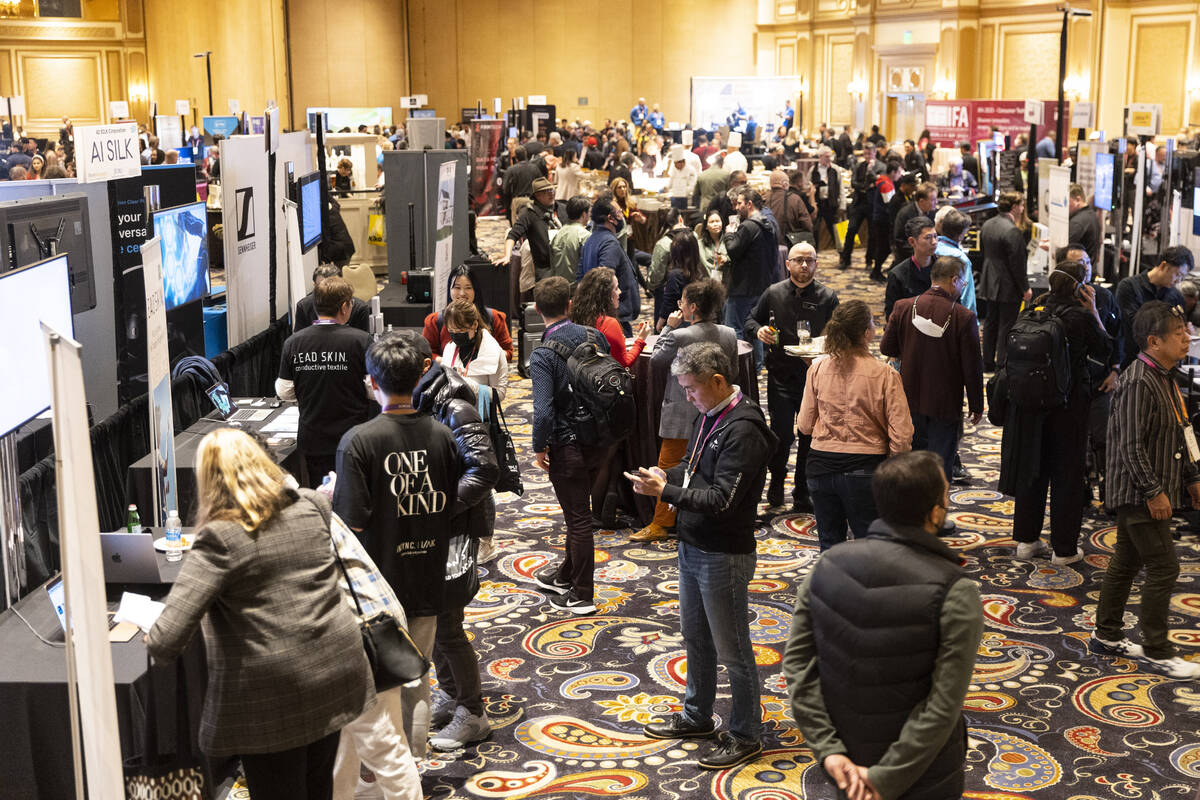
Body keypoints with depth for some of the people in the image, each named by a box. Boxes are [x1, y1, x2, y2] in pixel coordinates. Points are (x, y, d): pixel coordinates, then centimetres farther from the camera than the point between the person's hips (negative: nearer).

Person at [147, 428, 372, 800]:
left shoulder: (219, 539, -17)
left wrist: (156, 641, -3)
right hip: (335, 670, 6)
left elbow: (165, 642, -24)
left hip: (271, 698, -6)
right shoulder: (311, 507, 1)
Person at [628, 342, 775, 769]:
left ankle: (745, 735, 18)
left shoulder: (743, 431, -23)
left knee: (732, 650, 4)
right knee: (695, 638, 22)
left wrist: (664, 492, -24)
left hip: (723, 556, -9)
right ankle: (696, 716, 39)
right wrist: (666, 476, -2)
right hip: (692, 547, 9)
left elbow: (721, 499, -27)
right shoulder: (708, 416, 7)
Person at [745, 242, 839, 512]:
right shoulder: (773, 293, 4)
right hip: (781, 376, 0)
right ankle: (776, 484, 22)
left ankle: (803, 494, 20)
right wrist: (759, 330, -7)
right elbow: (751, 320, 15)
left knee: (810, 436, 5)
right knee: (781, 434, -4)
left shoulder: (827, 297, 1)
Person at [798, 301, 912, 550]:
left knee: (829, 545, 16)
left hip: (821, 466, 3)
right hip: (865, 468, -3)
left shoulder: (818, 368, -4)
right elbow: (901, 436, -14)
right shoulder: (884, 374, -12)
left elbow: (804, 426, 2)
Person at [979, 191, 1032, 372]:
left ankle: (988, 363, 24)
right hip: (1008, 287, -8)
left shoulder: (987, 225, 5)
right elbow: (1017, 264, -20)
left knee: (991, 322, 17)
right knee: (1007, 326, 0)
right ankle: (1002, 366, 3)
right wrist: (1025, 288, -11)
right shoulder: (1013, 231, -22)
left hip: (990, 283, 8)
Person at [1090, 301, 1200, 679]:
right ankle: (1156, 651, 4)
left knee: (1127, 562, 16)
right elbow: (1132, 445, -24)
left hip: (1151, 493, 10)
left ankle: (1107, 635, 27)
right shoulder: (1138, 383, -21)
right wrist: (1153, 491, -22)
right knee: (1163, 567, -6)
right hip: (1139, 493, -10)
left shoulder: (1165, 379, 12)